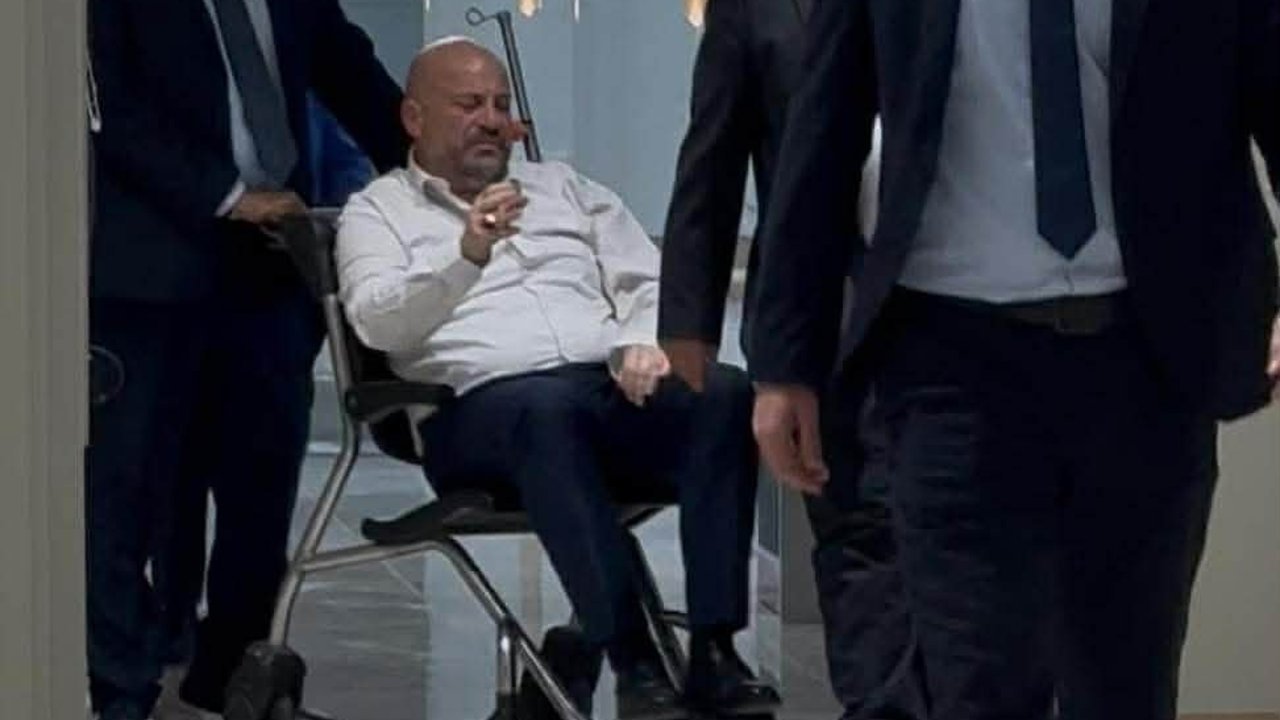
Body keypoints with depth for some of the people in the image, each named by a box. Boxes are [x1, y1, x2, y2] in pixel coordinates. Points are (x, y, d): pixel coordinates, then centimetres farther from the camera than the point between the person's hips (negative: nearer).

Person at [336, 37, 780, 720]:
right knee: (549, 407, -40)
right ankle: (633, 662, -41)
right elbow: (378, 322, -6)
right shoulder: (377, 210, 13)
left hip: (612, 384, 4)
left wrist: (644, 342, -4)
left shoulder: (562, 185, 28)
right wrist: (468, 256, -24)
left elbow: (649, 280, 21)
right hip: (485, 403, -4)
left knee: (726, 393, -27)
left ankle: (713, 650, -32)